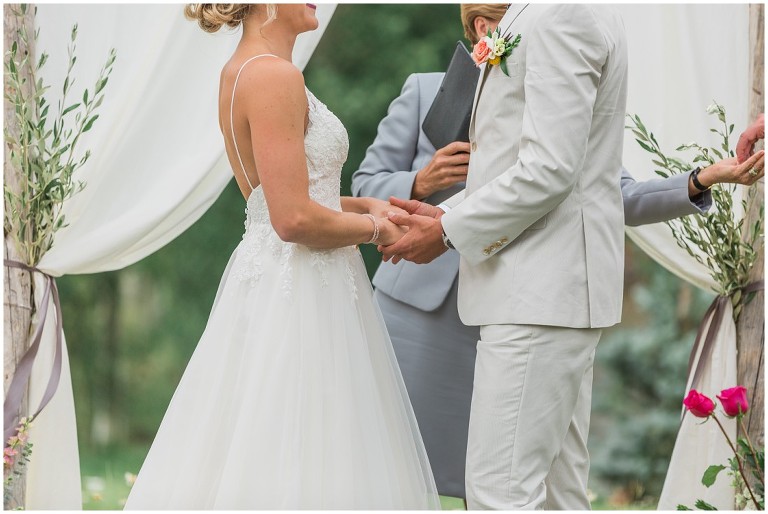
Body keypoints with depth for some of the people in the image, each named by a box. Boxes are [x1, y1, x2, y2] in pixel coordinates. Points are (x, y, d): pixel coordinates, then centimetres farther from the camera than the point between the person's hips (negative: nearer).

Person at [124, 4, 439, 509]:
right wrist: (373, 228, -6)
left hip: (267, 279, 10)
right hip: (300, 293, -10)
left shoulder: (240, 71, 12)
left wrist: (364, 205, 12)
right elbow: (294, 218, -22)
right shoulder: (275, 75, -17)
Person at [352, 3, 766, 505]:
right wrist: (420, 184, -14)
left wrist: (704, 179, -12)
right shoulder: (426, 91, 3)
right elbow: (368, 183, 6)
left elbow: (619, 198, 1)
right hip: (422, 309, -1)